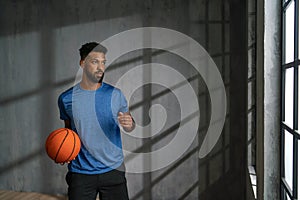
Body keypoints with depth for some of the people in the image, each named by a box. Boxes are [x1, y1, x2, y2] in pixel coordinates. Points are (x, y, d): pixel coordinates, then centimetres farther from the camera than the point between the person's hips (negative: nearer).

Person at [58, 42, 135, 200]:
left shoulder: (115, 95, -3)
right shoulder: (66, 98, -1)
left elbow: (128, 127, 7)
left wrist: (129, 124, -16)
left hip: (113, 170, 0)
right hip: (80, 173, 0)